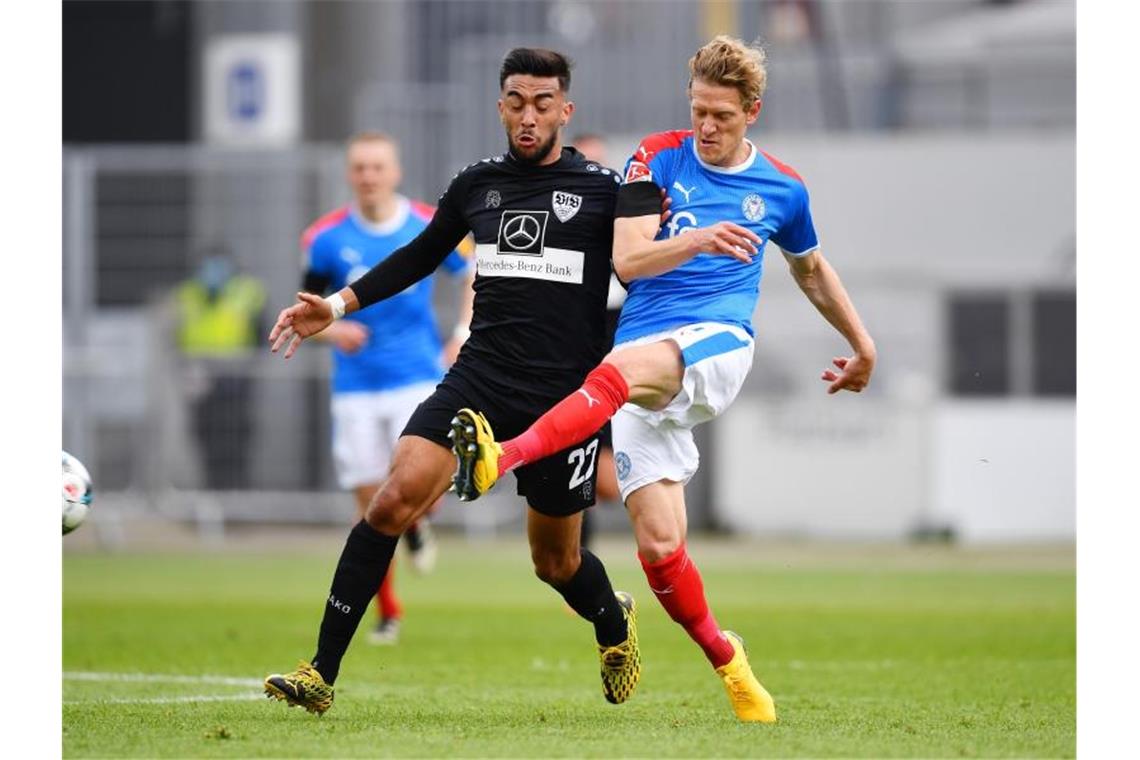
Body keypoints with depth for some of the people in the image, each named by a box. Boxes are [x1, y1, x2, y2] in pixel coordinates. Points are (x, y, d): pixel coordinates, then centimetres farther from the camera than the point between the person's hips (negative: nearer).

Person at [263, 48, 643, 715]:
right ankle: (322, 673, -17)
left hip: (564, 397, -2)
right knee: (394, 500, -19)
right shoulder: (478, 184, 9)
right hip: (479, 379, 2)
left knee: (555, 561, 9)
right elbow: (421, 257, 24)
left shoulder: (604, 190, -2)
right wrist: (339, 305, 17)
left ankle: (615, 623, 47)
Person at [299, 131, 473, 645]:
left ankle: (417, 524, 13)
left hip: (418, 376, -1)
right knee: (371, 501, 3)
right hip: (356, 386, 1)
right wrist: (331, 330, -16)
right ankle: (387, 612, 19)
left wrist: (464, 333, 0)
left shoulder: (430, 227, -3)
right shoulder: (326, 238, -3)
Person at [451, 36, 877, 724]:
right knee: (658, 542, -10)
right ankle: (726, 660, 13)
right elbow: (628, 260, -5)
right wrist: (699, 240, -24)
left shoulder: (782, 188, 12)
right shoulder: (658, 159, 7)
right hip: (645, 360, 2)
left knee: (624, 369, -38)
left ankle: (501, 459, -58)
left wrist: (863, 345, 40)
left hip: (719, 343, -2)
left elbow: (812, 269, 32)